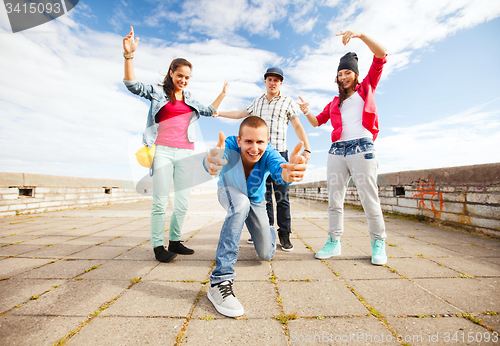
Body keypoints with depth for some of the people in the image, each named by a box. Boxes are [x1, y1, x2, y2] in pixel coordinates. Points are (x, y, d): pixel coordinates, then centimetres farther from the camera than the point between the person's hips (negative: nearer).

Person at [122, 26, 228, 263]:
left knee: (183, 202, 4)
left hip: (185, 154, 4)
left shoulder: (190, 100, 22)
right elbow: (132, 85, -3)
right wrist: (129, 55, -16)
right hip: (163, 151, -4)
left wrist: (223, 93, 32)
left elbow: (210, 111, 33)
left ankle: (175, 241, 18)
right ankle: (158, 246, 8)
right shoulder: (158, 93, 10)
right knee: (160, 202, -3)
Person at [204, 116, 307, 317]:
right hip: (229, 193, -1)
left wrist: (288, 173, -78)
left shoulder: (268, 152, -32)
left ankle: (269, 230, 41)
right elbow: (210, 162, -56)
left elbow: (278, 169, -53)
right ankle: (220, 281, -32)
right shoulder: (230, 145, -35)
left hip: (256, 201, 2)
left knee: (266, 255, 3)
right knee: (241, 203, -40)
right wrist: (211, 162, -81)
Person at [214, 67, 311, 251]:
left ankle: (284, 235, 5)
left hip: (279, 153, -3)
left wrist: (306, 149, -5)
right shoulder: (257, 102, 19)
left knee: (281, 195, -5)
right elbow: (240, 114, 31)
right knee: (263, 195, 6)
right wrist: (217, 113, 33)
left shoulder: (288, 102, 9)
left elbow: (298, 127, 5)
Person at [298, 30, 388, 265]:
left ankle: (378, 243, 9)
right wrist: (306, 112, 3)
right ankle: (334, 241, 8)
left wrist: (360, 35, -2)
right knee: (334, 198, 0)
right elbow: (317, 122, 21)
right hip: (337, 150, 4)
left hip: (361, 148, -3)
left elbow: (381, 55, 7)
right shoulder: (335, 102, 25)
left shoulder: (366, 88, 17)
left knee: (369, 197, -5)